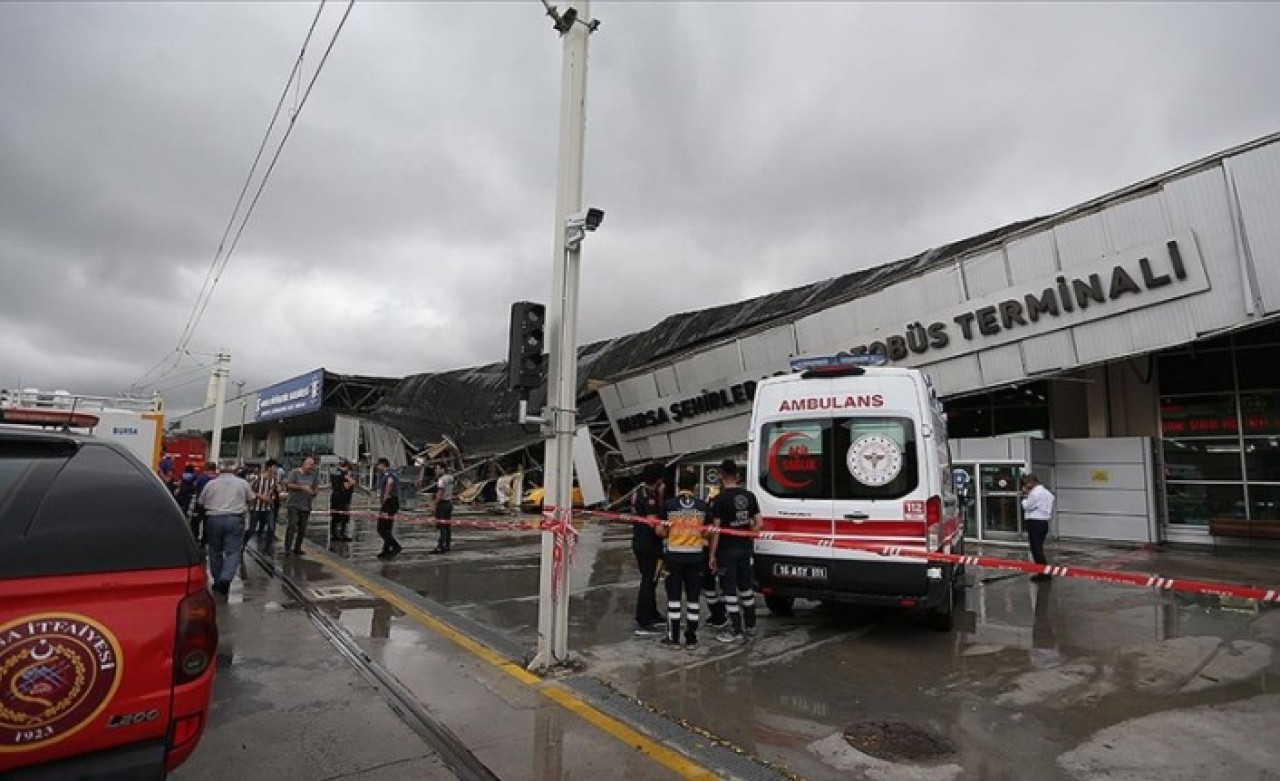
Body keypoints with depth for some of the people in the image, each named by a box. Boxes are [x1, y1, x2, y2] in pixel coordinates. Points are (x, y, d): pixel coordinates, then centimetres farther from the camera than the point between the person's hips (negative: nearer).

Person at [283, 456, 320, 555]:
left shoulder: (314, 475, 9)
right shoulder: (295, 473, -3)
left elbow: (316, 488, 14)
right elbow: (288, 485, -10)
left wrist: (315, 491, -9)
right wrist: (302, 487, -17)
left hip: (306, 505, 4)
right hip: (294, 504, -4)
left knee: (302, 528, 6)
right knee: (292, 525, -11)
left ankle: (297, 547, 17)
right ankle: (287, 548, -6)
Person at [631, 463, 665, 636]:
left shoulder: (638, 492, 10)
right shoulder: (649, 496, -20)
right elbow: (653, 522, -25)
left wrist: (659, 497, 2)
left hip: (639, 541, 10)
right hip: (649, 543, -10)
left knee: (648, 579, 20)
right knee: (649, 581, -3)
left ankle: (652, 616, 31)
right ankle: (643, 624, 1)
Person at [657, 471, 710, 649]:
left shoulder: (669, 504, -6)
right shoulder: (703, 506, -2)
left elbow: (661, 531, -3)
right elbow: (708, 532, 2)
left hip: (674, 556, -1)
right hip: (696, 557, 1)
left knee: (674, 597, 9)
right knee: (692, 598, 10)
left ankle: (673, 638, 14)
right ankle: (691, 639, 16)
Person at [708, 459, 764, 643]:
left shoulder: (720, 498, -14)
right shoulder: (749, 496, 3)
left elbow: (716, 529, -15)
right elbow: (759, 524, 3)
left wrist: (712, 554, -9)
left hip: (726, 550, -6)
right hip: (745, 548, 6)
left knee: (729, 590, 1)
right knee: (746, 586, 18)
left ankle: (737, 631, 6)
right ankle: (750, 625, 28)